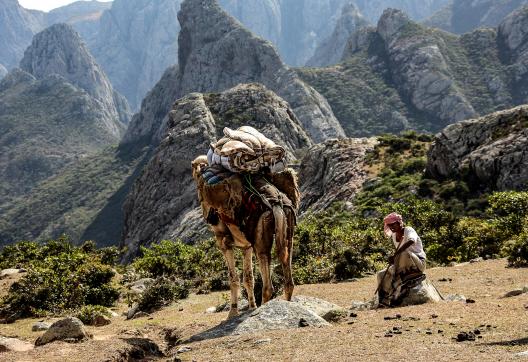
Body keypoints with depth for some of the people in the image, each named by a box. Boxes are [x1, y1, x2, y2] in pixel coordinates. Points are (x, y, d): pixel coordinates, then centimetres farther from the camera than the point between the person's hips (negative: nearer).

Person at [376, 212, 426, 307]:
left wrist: (395, 255, -42)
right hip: (406, 266, 8)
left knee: (404, 253, -38)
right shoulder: (394, 236, 11)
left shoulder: (408, 230, -12)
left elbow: (411, 241, -36)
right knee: (381, 275, -9)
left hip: (419, 263, -8)